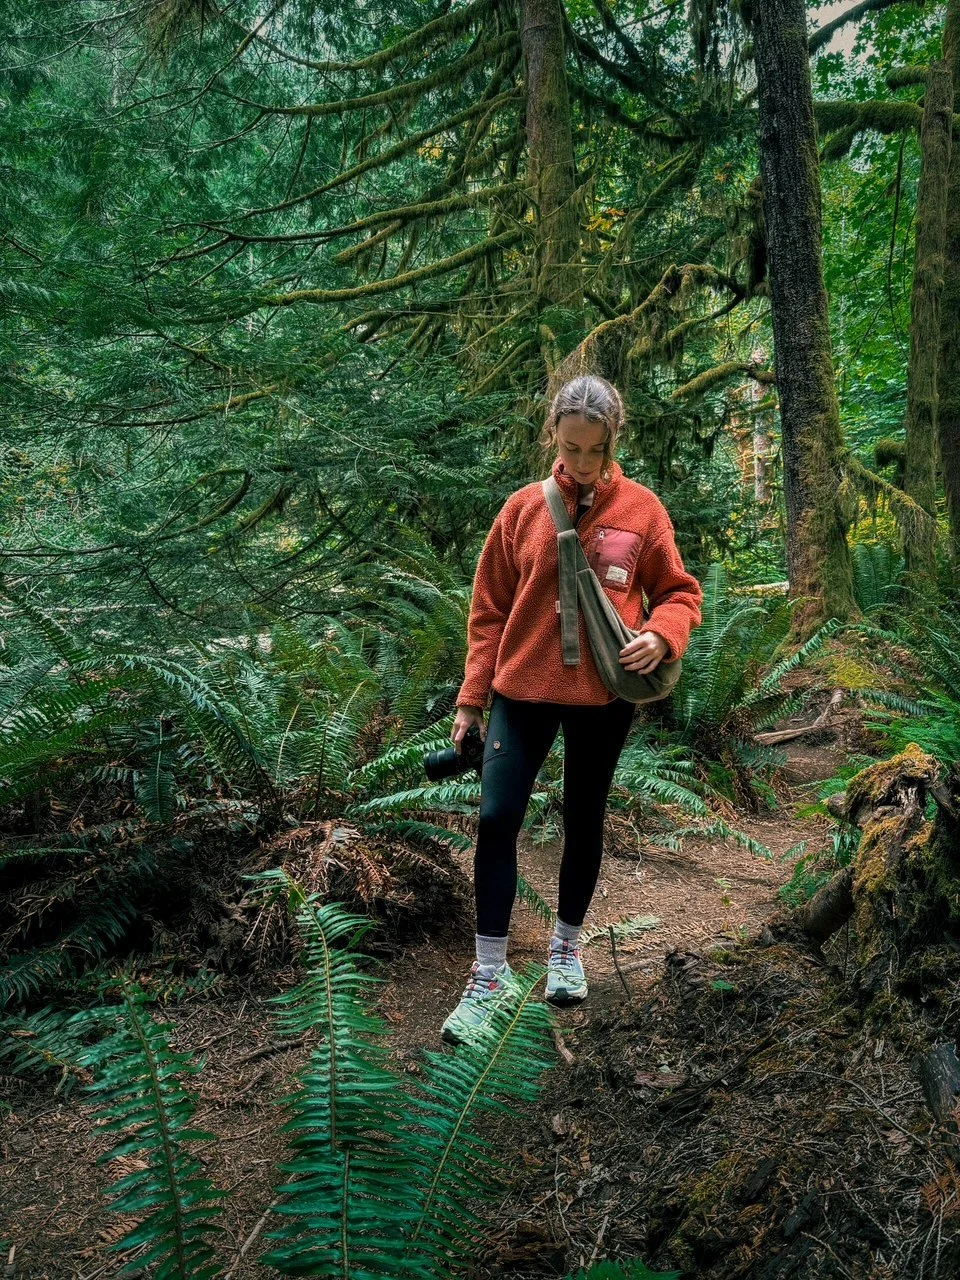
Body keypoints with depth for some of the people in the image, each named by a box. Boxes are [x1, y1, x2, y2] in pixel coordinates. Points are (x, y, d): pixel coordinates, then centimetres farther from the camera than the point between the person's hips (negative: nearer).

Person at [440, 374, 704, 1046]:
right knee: (496, 819, -7)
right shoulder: (523, 508, -1)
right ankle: (490, 971, 7)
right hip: (523, 688, 1)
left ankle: (568, 943, 36)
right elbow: (490, 608, 3)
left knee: (584, 821, 14)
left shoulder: (642, 508, -3)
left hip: (604, 694, 0)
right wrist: (472, 696, 1)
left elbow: (681, 592, 4)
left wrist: (660, 635, -18)